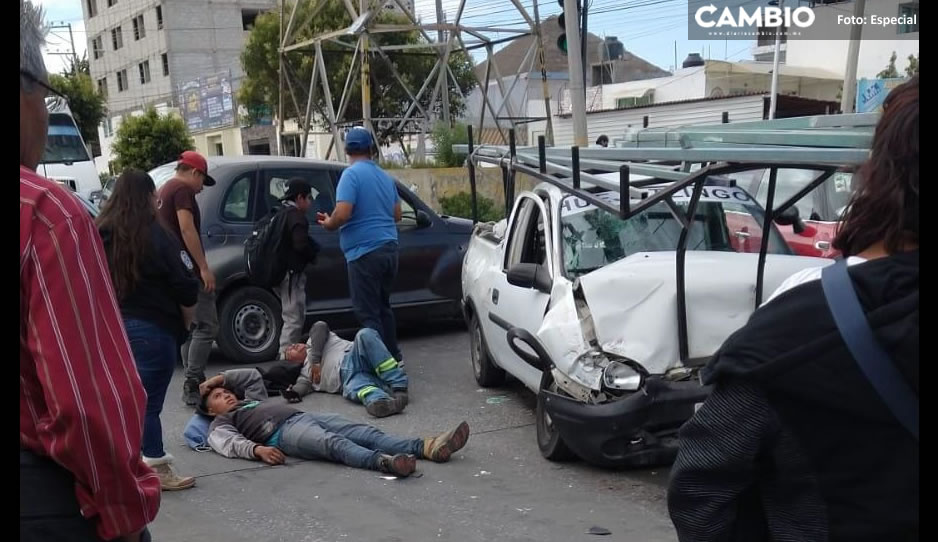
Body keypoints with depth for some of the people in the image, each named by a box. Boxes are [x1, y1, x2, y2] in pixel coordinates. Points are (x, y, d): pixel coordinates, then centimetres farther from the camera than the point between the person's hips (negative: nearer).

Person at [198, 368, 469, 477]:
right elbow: (231, 443, -3)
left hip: (305, 416, 7)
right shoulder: (221, 424, 18)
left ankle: (427, 447, -37)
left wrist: (219, 378, 37)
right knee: (335, 444, -37)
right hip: (284, 432, -7)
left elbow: (253, 375, 44)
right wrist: (257, 449, -23)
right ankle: (384, 462, -65)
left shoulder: (253, 400, 39)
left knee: (365, 433, -18)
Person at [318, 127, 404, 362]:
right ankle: (393, 356, 27)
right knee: (383, 306, 20)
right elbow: (397, 215, 19)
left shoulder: (352, 174, -11)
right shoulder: (385, 177, 13)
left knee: (367, 312, -2)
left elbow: (342, 214, -21)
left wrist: (328, 224, -1)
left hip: (365, 252, -8)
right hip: (388, 248, 8)